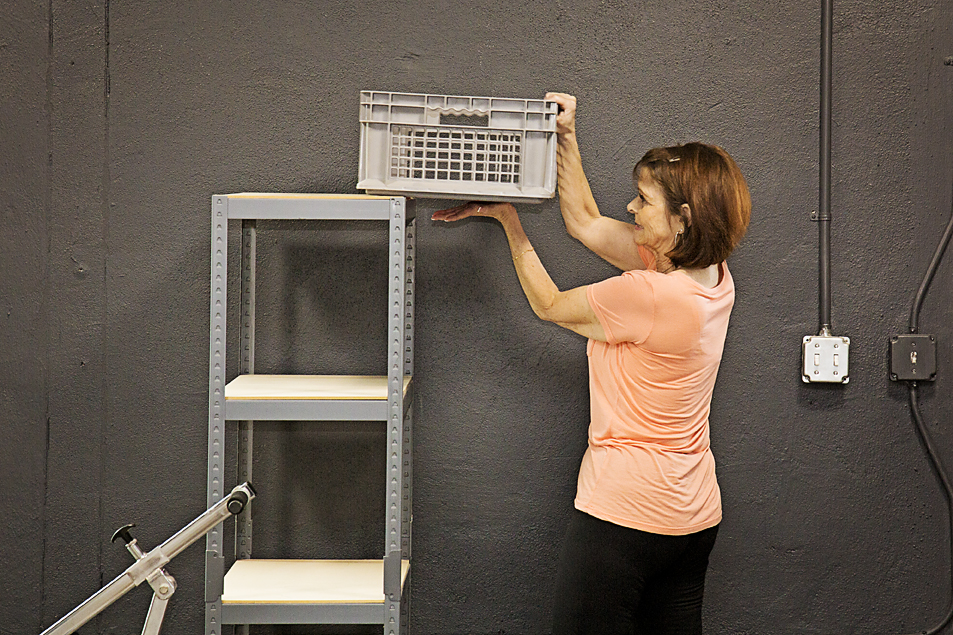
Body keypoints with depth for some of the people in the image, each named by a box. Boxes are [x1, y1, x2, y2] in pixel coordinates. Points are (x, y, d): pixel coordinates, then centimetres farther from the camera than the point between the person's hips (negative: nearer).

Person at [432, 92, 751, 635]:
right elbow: (586, 224, 12)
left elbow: (549, 304, -4)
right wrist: (567, 138, 12)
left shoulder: (647, 294, -23)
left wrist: (509, 220, 7)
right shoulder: (713, 277, 3)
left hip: (626, 512, -9)